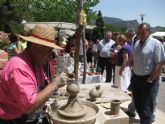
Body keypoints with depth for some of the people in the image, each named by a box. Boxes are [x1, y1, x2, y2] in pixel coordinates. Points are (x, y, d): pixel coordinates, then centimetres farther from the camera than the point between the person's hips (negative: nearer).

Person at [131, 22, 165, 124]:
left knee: (146, 109, 1)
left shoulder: (156, 43, -12)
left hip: (148, 80, -7)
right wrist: (133, 75, 12)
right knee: (138, 105, 18)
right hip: (136, 79, 7)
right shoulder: (137, 43, 10)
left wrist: (151, 79, -18)